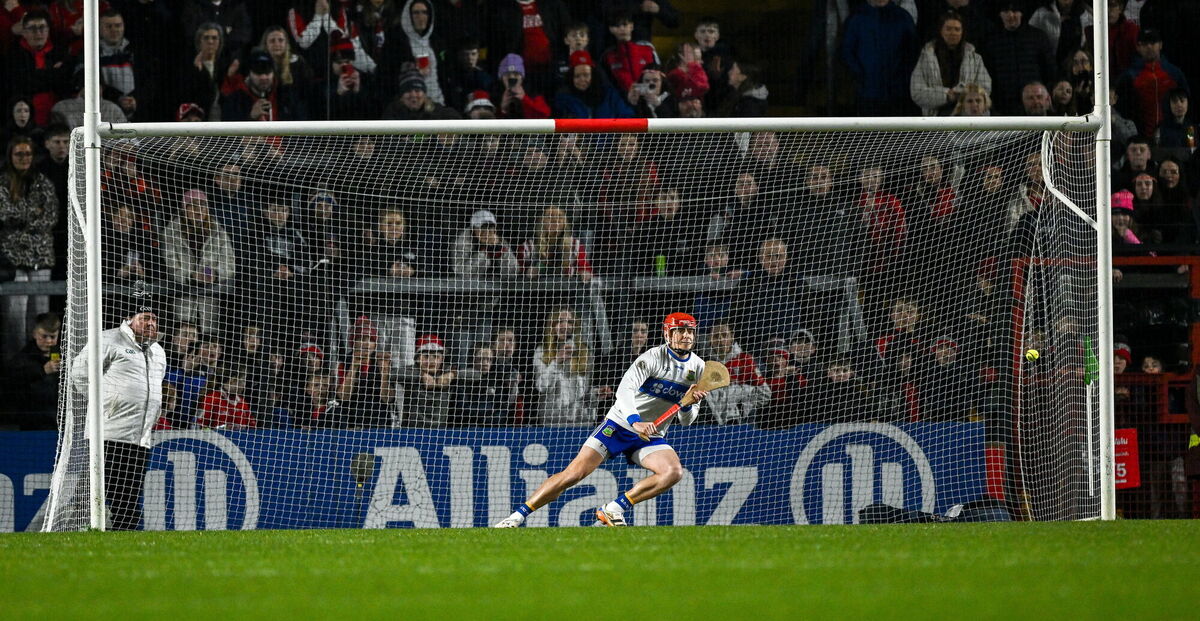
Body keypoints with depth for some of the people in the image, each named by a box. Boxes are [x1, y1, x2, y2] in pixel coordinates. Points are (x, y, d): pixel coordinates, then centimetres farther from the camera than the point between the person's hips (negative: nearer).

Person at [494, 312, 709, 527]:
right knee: (575, 472, -15)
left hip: (651, 436, 4)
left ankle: (613, 509, -16)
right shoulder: (653, 357, -12)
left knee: (674, 472, -23)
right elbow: (625, 390, -26)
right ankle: (517, 516, -6)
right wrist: (635, 422, -42)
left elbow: (686, 421, 8)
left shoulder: (698, 368, 4)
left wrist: (689, 404, -15)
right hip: (619, 426, -4)